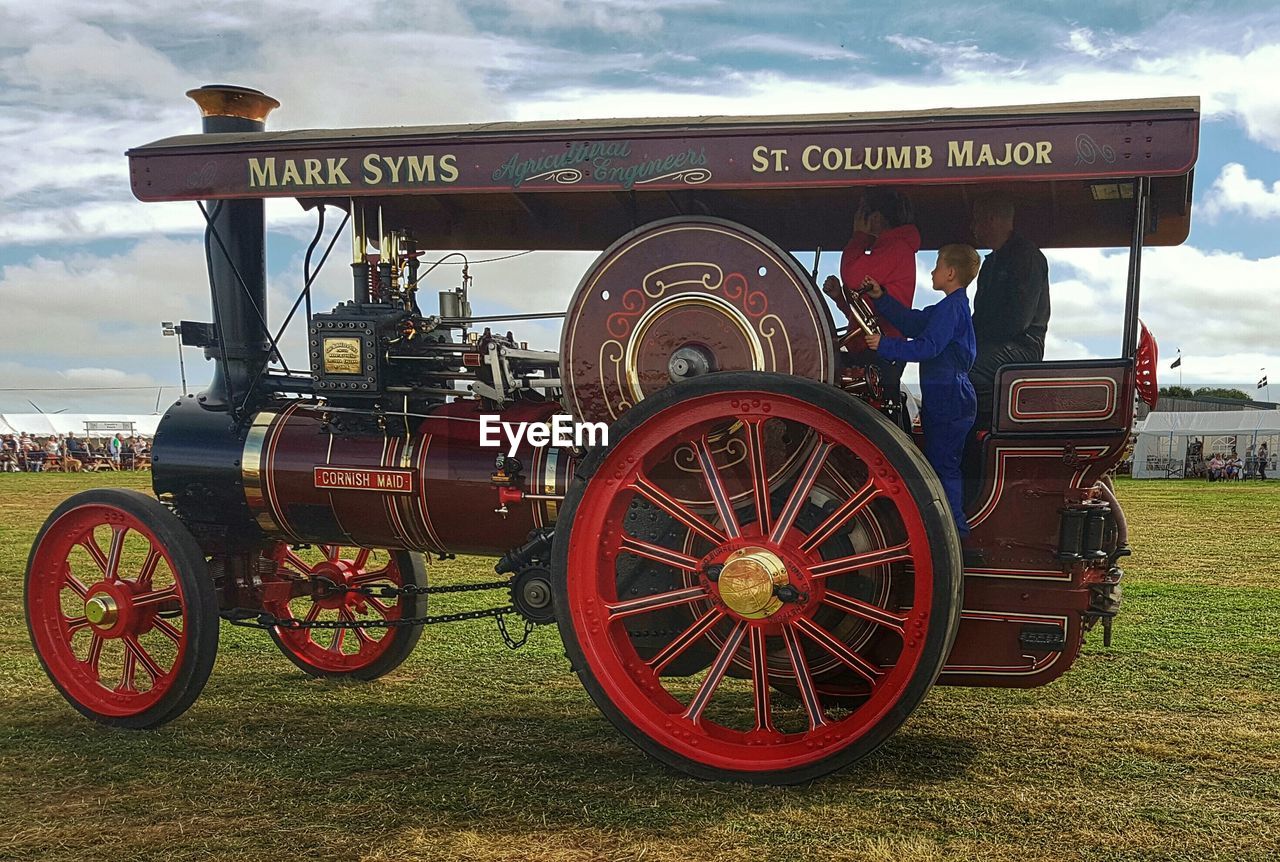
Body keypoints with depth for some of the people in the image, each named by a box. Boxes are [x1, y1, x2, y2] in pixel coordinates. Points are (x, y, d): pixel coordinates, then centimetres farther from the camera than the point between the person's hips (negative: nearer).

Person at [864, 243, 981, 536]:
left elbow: (927, 347, -22)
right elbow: (912, 322, 19)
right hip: (950, 399, 10)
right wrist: (880, 298, 17)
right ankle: (956, 529, 23)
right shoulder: (953, 306, 17)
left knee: (943, 466, -6)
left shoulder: (951, 307, -15)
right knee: (946, 465, 15)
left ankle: (954, 530, -2)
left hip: (948, 399, -10)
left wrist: (884, 345, -18)